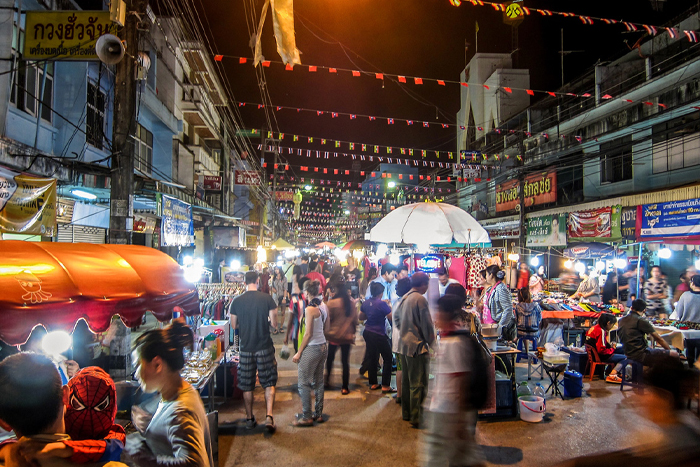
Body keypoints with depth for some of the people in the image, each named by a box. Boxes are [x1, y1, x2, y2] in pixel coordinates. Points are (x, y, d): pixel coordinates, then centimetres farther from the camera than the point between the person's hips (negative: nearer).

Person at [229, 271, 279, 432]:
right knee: (269, 383, 9)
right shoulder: (267, 299, -9)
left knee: (247, 385, 14)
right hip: (265, 348, -2)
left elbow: (233, 325, 5)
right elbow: (274, 323, -7)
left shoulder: (236, 301, -4)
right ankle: (269, 416, -4)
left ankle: (249, 419, 25)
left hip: (246, 348, 2)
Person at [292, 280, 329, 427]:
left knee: (304, 384, 2)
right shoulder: (323, 307, 5)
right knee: (318, 382, 15)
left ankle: (307, 417, 8)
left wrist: (299, 352, -11)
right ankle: (318, 414, 23)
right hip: (323, 347, 8)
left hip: (311, 349, -8)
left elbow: (308, 334, -17)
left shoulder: (309, 309, -17)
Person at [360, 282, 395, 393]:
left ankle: (373, 383, 22)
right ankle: (385, 386, 4)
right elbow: (392, 317, -16)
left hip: (368, 333, 7)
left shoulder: (366, 303, 4)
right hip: (379, 335, -7)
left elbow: (361, 317, 16)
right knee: (388, 358, 4)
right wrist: (389, 307, 0)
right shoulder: (382, 304, -18)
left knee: (372, 358, 15)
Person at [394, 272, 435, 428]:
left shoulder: (404, 298, 9)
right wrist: (431, 342, -2)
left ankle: (406, 413, 29)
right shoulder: (420, 299, -17)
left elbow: (396, 318, 19)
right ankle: (416, 418, 4)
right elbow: (427, 324, -15)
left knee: (406, 380, 18)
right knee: (418, 383, -1)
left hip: (403, 344, 9)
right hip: (417, 345, -9)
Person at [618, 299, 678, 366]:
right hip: (640, 356, -8)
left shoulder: (621, 320, 11)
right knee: (674, 354, -4)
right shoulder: (640, 320, -10)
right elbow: (659, 339, -3)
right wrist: (670, 351, 10)